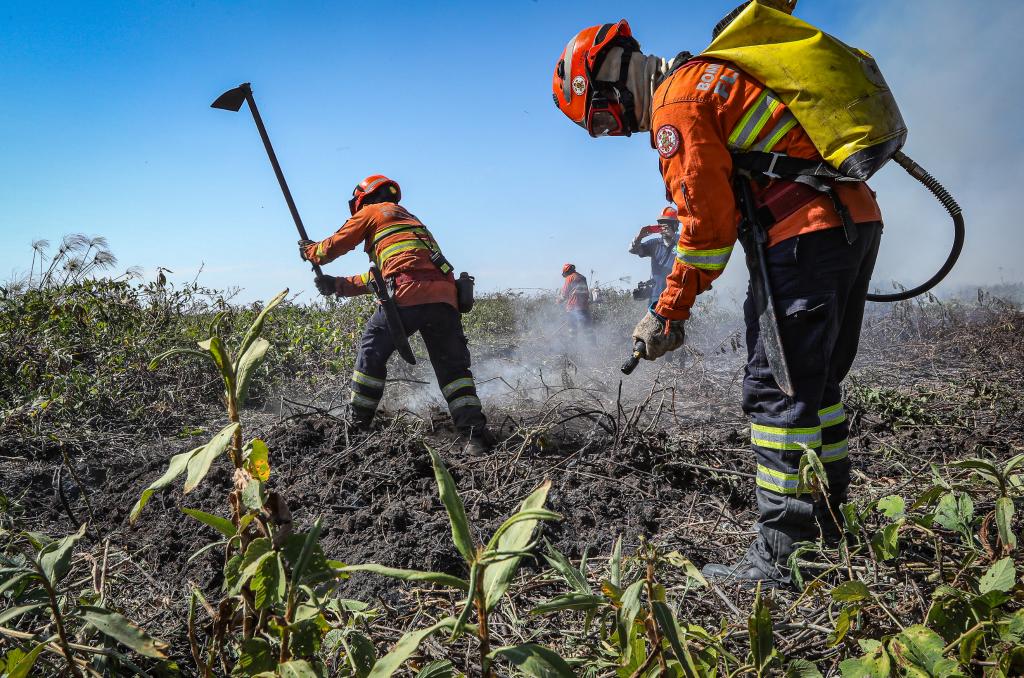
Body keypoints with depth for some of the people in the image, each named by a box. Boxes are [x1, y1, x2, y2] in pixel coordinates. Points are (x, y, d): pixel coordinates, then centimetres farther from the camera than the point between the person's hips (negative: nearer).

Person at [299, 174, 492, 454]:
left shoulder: (373, 211, 16)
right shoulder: (409, 218, 38)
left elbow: (335, 245, 20)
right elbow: (380, 276, 40)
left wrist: (309, 250, 42)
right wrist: (338, 285, 42)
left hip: (409, 294, -6)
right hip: (445, 297, 7)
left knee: (371, 354, 9)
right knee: (452, 366, 8)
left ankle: (358, 425, 16)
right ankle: (475, 433, -5)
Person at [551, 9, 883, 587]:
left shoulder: (676, 103, -9)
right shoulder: (710, 74, 22)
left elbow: (709, 219, -14)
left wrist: (670, 312, -6)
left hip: (807, 234, -10)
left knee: (776, 389, -7)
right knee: (818, 382, 16)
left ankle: (781, 557, -2)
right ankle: (828, 526, 27)